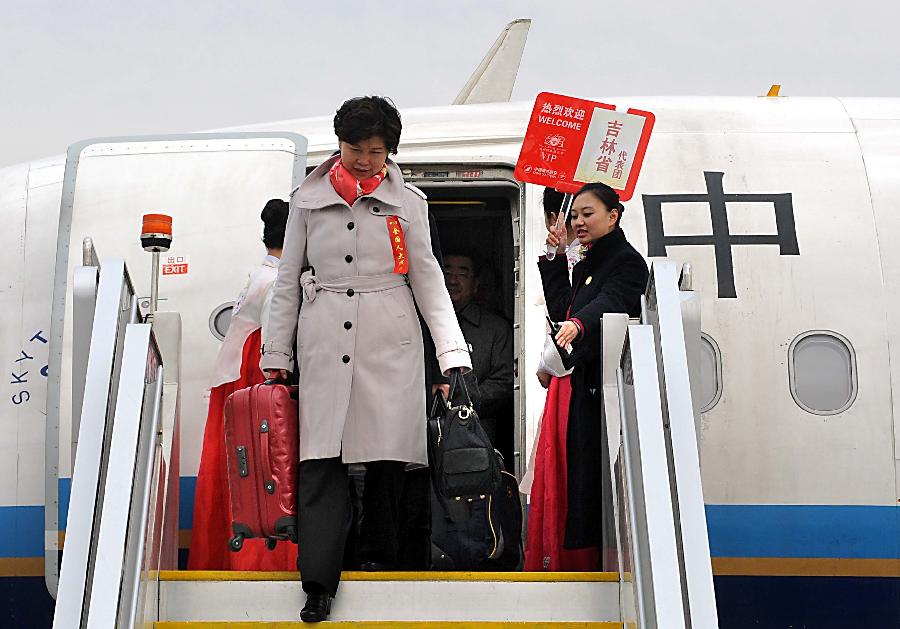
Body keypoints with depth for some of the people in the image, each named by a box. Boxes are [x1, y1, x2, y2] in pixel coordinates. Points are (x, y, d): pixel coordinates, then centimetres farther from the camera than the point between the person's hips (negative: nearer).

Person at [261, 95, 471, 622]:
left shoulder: (406, 201, 7)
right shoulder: (307, 200, 9)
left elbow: (427, 277, 10)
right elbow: (288, 281, 13)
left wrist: (452, 350, 2)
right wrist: (276, 352, 11)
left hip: (390, 343, 0)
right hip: (324, 343, 0)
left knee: (388, 457, 0)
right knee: (320, 460, -7)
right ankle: (319, 582, -8)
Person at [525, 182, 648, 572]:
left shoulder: (627, 262, -7)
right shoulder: (585, 266, 22)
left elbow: (609, 303, -26)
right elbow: (560, 309, 14)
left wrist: (577, 324, -46)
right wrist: (556, 260, 12)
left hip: (599, 384, -9)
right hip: (574, 382, 9)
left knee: (590, 474, -9)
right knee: (566, 472, 6)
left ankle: (588, 561, -6)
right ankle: (560, 561, 9)